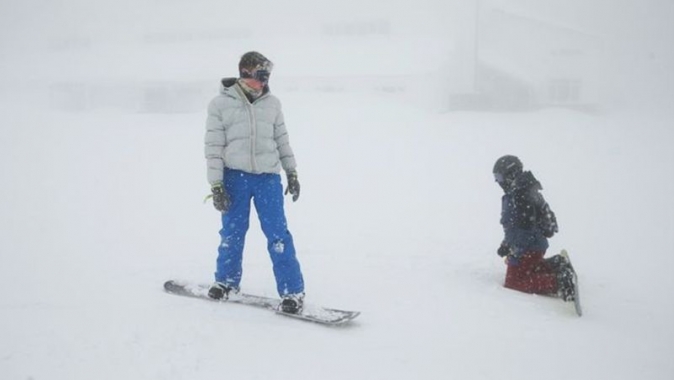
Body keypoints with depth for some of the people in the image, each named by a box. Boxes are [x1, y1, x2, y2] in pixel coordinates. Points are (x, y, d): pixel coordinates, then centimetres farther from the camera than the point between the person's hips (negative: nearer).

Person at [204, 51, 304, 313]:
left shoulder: (272, 103, 5)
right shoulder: (220, 104, -3)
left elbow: (282, 139, 14)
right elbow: (213, 147, -4)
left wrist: (292, 172, 13)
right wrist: (216, 185, -7)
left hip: (268, 177, 1)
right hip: (235, 177, -1)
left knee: (278, 234, -3)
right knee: (232, 233, 11)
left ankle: (292, 291, 5)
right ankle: (226, 281, 33)